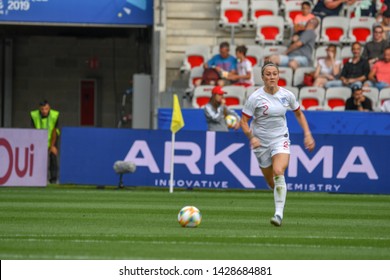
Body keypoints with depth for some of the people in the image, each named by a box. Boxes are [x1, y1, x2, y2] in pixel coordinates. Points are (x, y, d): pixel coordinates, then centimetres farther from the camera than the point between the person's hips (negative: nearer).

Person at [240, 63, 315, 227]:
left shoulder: (287, 95, -4)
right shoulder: (255, 98, -11)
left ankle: (279, 214, -29)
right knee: (271, 182, 7)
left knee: (278, 172, -26)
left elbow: (299, 114, 14)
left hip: (281, 139, 0)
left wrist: (307, 134, 5)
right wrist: (251, 137, -25)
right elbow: (243, 121, -8)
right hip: (261, 142, 0)